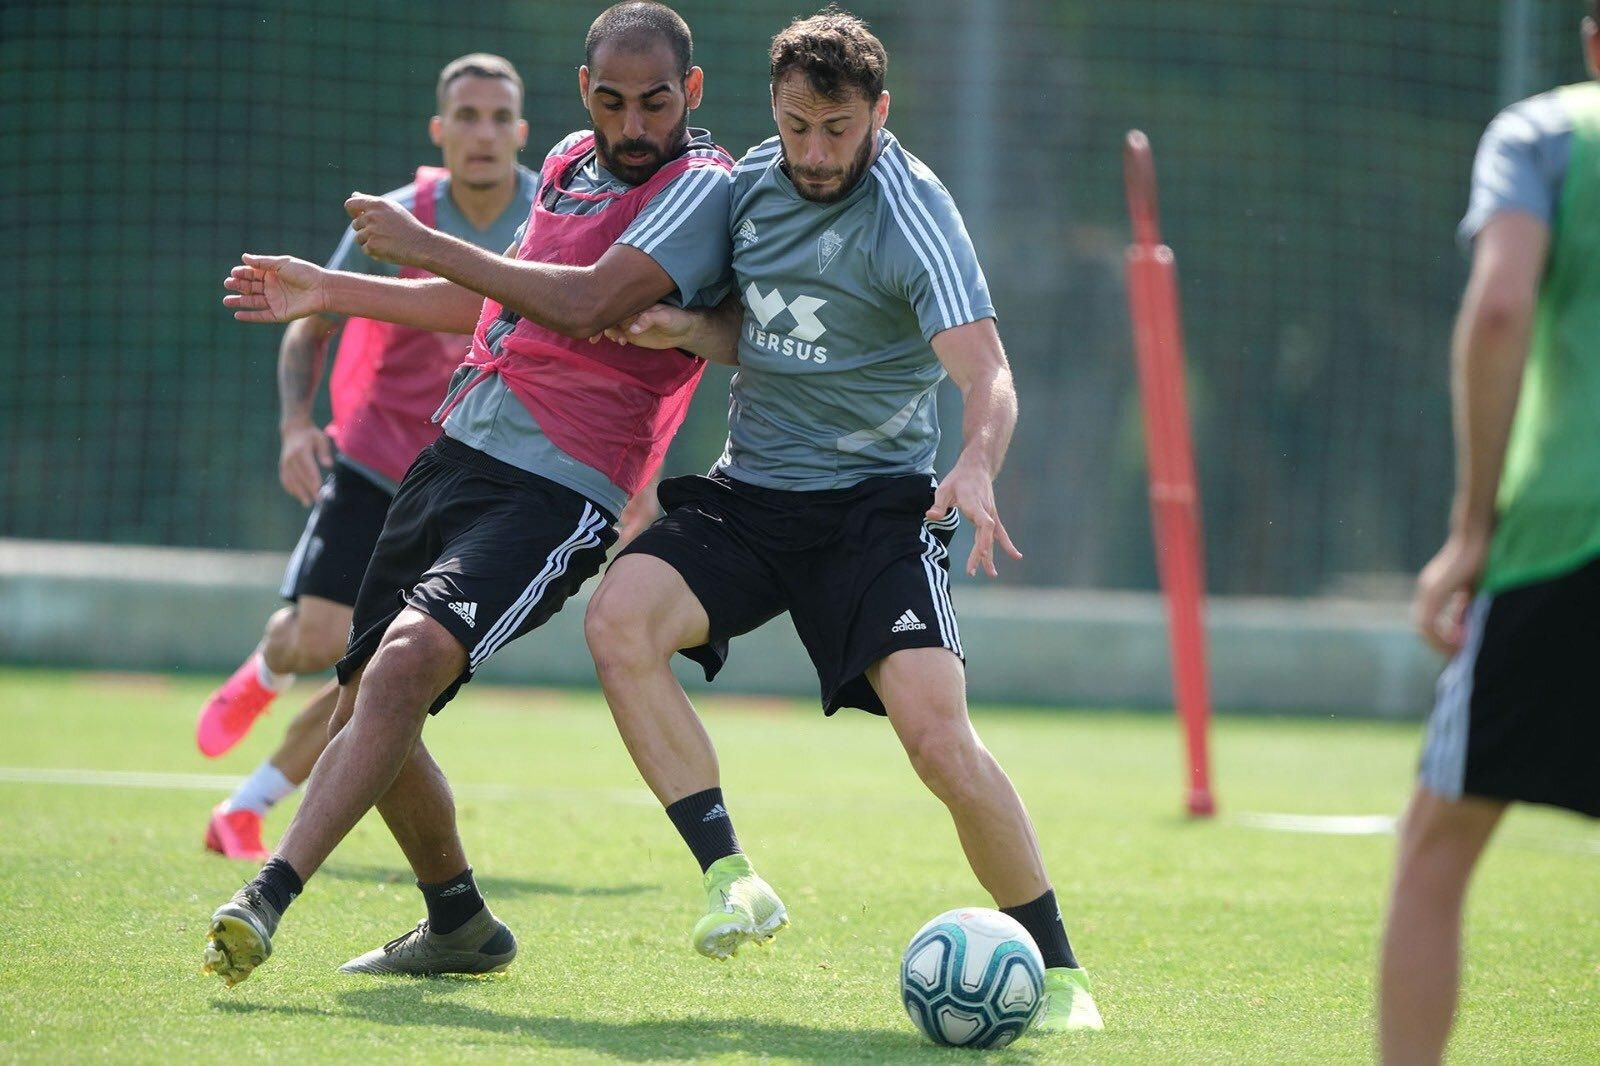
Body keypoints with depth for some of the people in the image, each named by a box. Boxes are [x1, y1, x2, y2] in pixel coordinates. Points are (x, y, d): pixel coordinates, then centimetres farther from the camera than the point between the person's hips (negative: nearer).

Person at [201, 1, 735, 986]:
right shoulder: (570, 164, 16)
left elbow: (587, 304, -22)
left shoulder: (704, 188, -9)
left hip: (557, 491, -9)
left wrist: (428, 245, -16)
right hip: (460, 451, 9)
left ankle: (269, 898, -35)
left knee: (407, 660, -28)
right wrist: (333, 293, 31)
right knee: (365, 712, 10)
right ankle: (458, 924, 28)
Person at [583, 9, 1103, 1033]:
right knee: (619, 621, -22)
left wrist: (977, 468, -47)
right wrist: (688, 328, -3)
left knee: (938, 734, -20)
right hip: (749, 489, 5)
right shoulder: (752, 182, 5)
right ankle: (732, 879, -18)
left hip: (876, 502, -5)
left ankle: (1059, 970, -3)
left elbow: (986, 371, -26)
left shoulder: (912, 212, -15)